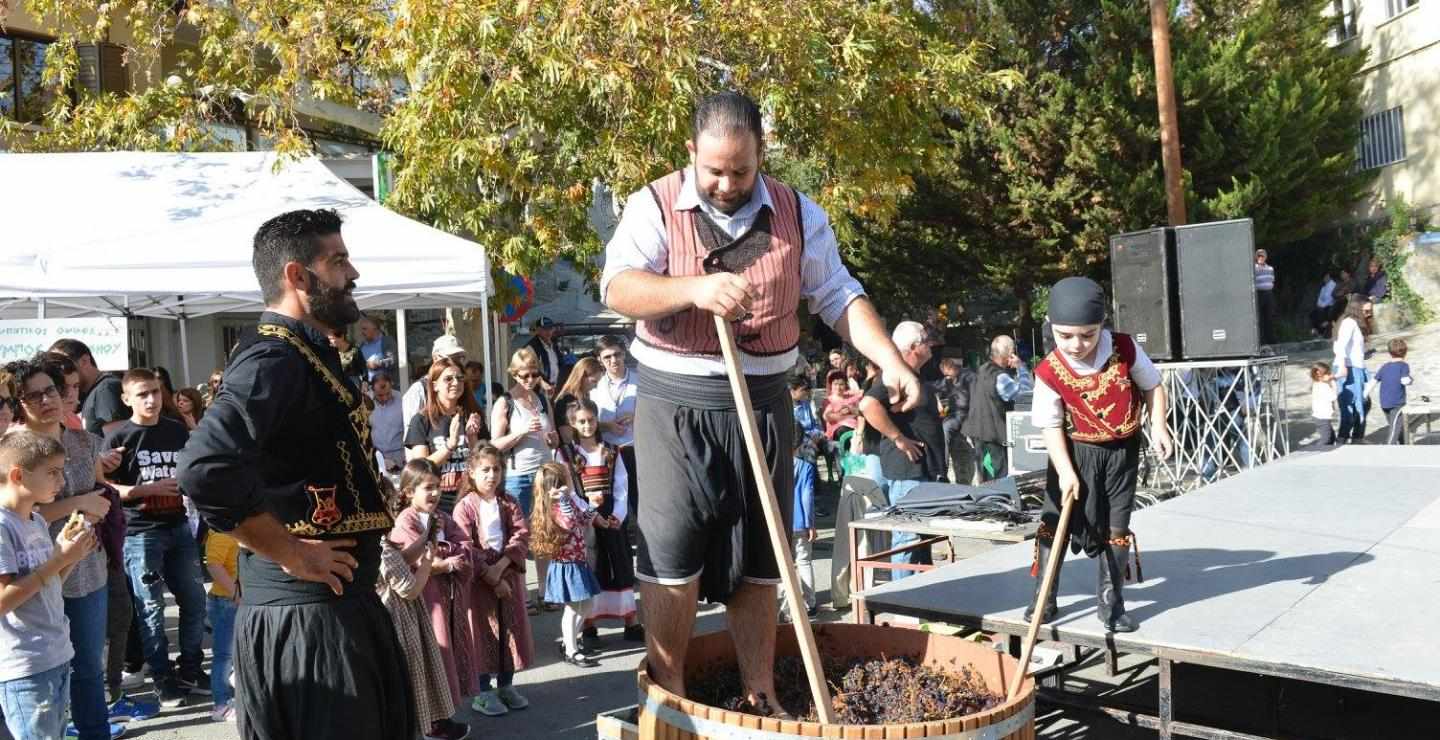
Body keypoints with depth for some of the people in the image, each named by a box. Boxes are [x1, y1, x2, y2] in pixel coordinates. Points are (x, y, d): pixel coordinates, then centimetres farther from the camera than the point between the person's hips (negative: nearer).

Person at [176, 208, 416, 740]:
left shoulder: (304, 354, 14)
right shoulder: (275, 358, -19)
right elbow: (206, 468, -34)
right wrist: (291, 553, -23)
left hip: (334, 604, 10)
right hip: (306, 613, -10)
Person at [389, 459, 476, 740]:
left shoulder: (443, 518, 12)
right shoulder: (405, 522, -10)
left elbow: (466, 549, 2)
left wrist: (438, 553, -13)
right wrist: (448, 562, -15)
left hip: (449, 598, 7)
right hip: (424, 599, -7)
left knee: (446, 654, 12)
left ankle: (439, 714, 22)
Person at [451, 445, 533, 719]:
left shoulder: (509, 503, 5)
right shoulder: (465, 507, -8)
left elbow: (522, 535, -6)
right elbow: (466, 548, -14)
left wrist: (501, 566, -19)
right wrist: (491, 578, -19)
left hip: (509, 574, 4)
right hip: (479, 579, -4)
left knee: (511, 628, 10)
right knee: (484, 631, 2)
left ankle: (506, 685, 25)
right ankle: (483, 692, 13)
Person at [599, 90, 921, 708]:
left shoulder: (798, 215, 4)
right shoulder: (655, 206, -5)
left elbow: (839, 297, 5)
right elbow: (618, 288, -18)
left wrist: (890, 362, -8)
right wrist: (695, 288, -34)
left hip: (761, 404, 3)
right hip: (675, 403, -2)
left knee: (758, 554, 9)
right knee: (672, 553, -4)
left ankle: (760, 692, 20)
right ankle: (668, 696, 11)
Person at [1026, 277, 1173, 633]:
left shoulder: (1126, 349, -15)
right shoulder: (1049, 372, -19)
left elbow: (1152, 386, 2)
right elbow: (1050, 425, -12)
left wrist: (1158, 427, -10)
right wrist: (1065, 471, -18)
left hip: (1122, 449, 1)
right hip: (1077, 451, -1)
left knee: (1116, 527, 5)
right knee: (1054, 522, 0)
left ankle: (1111, 601, 17)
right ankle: (1044, 598, 14)